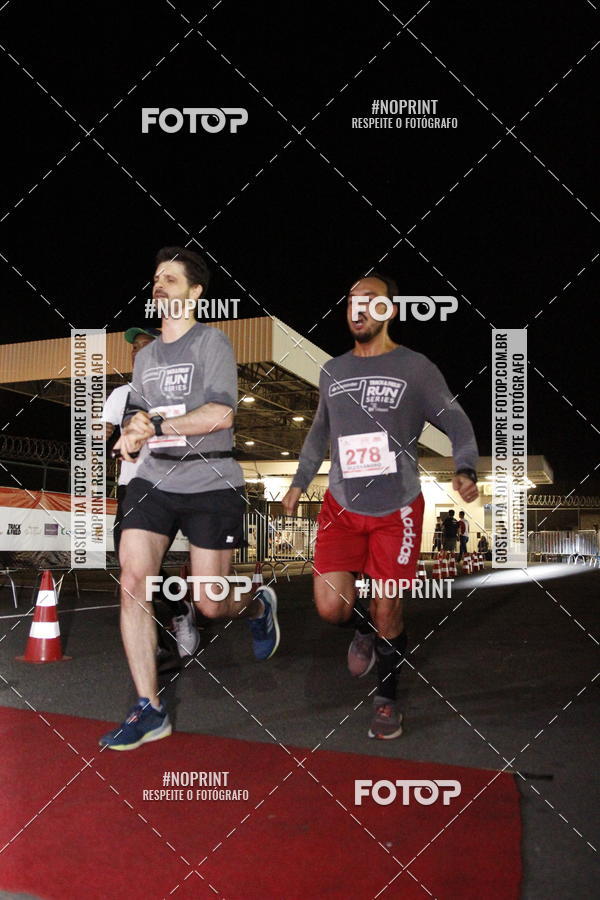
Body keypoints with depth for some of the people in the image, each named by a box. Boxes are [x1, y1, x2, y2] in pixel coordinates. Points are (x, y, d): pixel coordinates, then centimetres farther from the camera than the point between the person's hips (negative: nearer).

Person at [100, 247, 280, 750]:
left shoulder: (212, 342, -4)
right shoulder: (146, 356, 16)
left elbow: (221, 413, -15)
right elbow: (137, 416, 19)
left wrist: (156, 426, -16)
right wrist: (134, 427, -5)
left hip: (211, 484, -5)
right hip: (153, 481, 6)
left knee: (211, 606, -2)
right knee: (133, 585, -9)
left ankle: (258, 605, 36)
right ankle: (149, 711, 0)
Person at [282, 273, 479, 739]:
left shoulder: (416, 368, -5)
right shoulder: (333, 370, 8)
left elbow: (457, 422, -1)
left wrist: (466, 469, -18)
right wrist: (299, 483, 22)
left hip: (397, 509, -3)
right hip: (342, 506, 3)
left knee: (387, 611, 2)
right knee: (331, 607, -6)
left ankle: (387, 697, 26)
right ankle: (364, 629, 31)